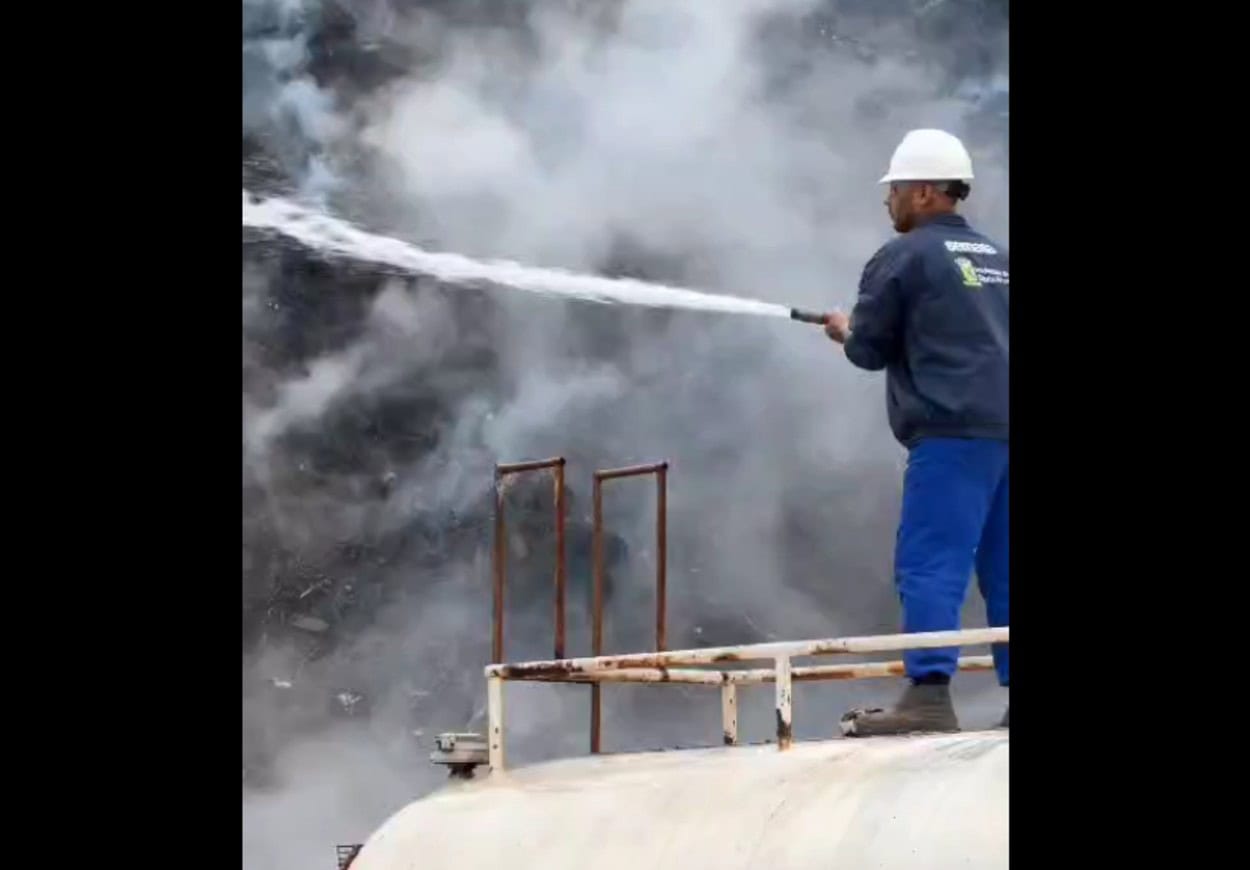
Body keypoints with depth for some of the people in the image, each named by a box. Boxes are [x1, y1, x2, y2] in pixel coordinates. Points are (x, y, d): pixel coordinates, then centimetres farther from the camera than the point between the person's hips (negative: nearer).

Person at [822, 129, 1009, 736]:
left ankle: (929, 696, -21)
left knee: (929, 564, -12)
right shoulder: (995, 257, 21)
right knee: (1003, 570, 8)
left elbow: (869, 350, 1)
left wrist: (849, 333, 23)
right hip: (1004, 428, 8)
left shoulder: (904, 257, -1)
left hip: (954, 432, -8)